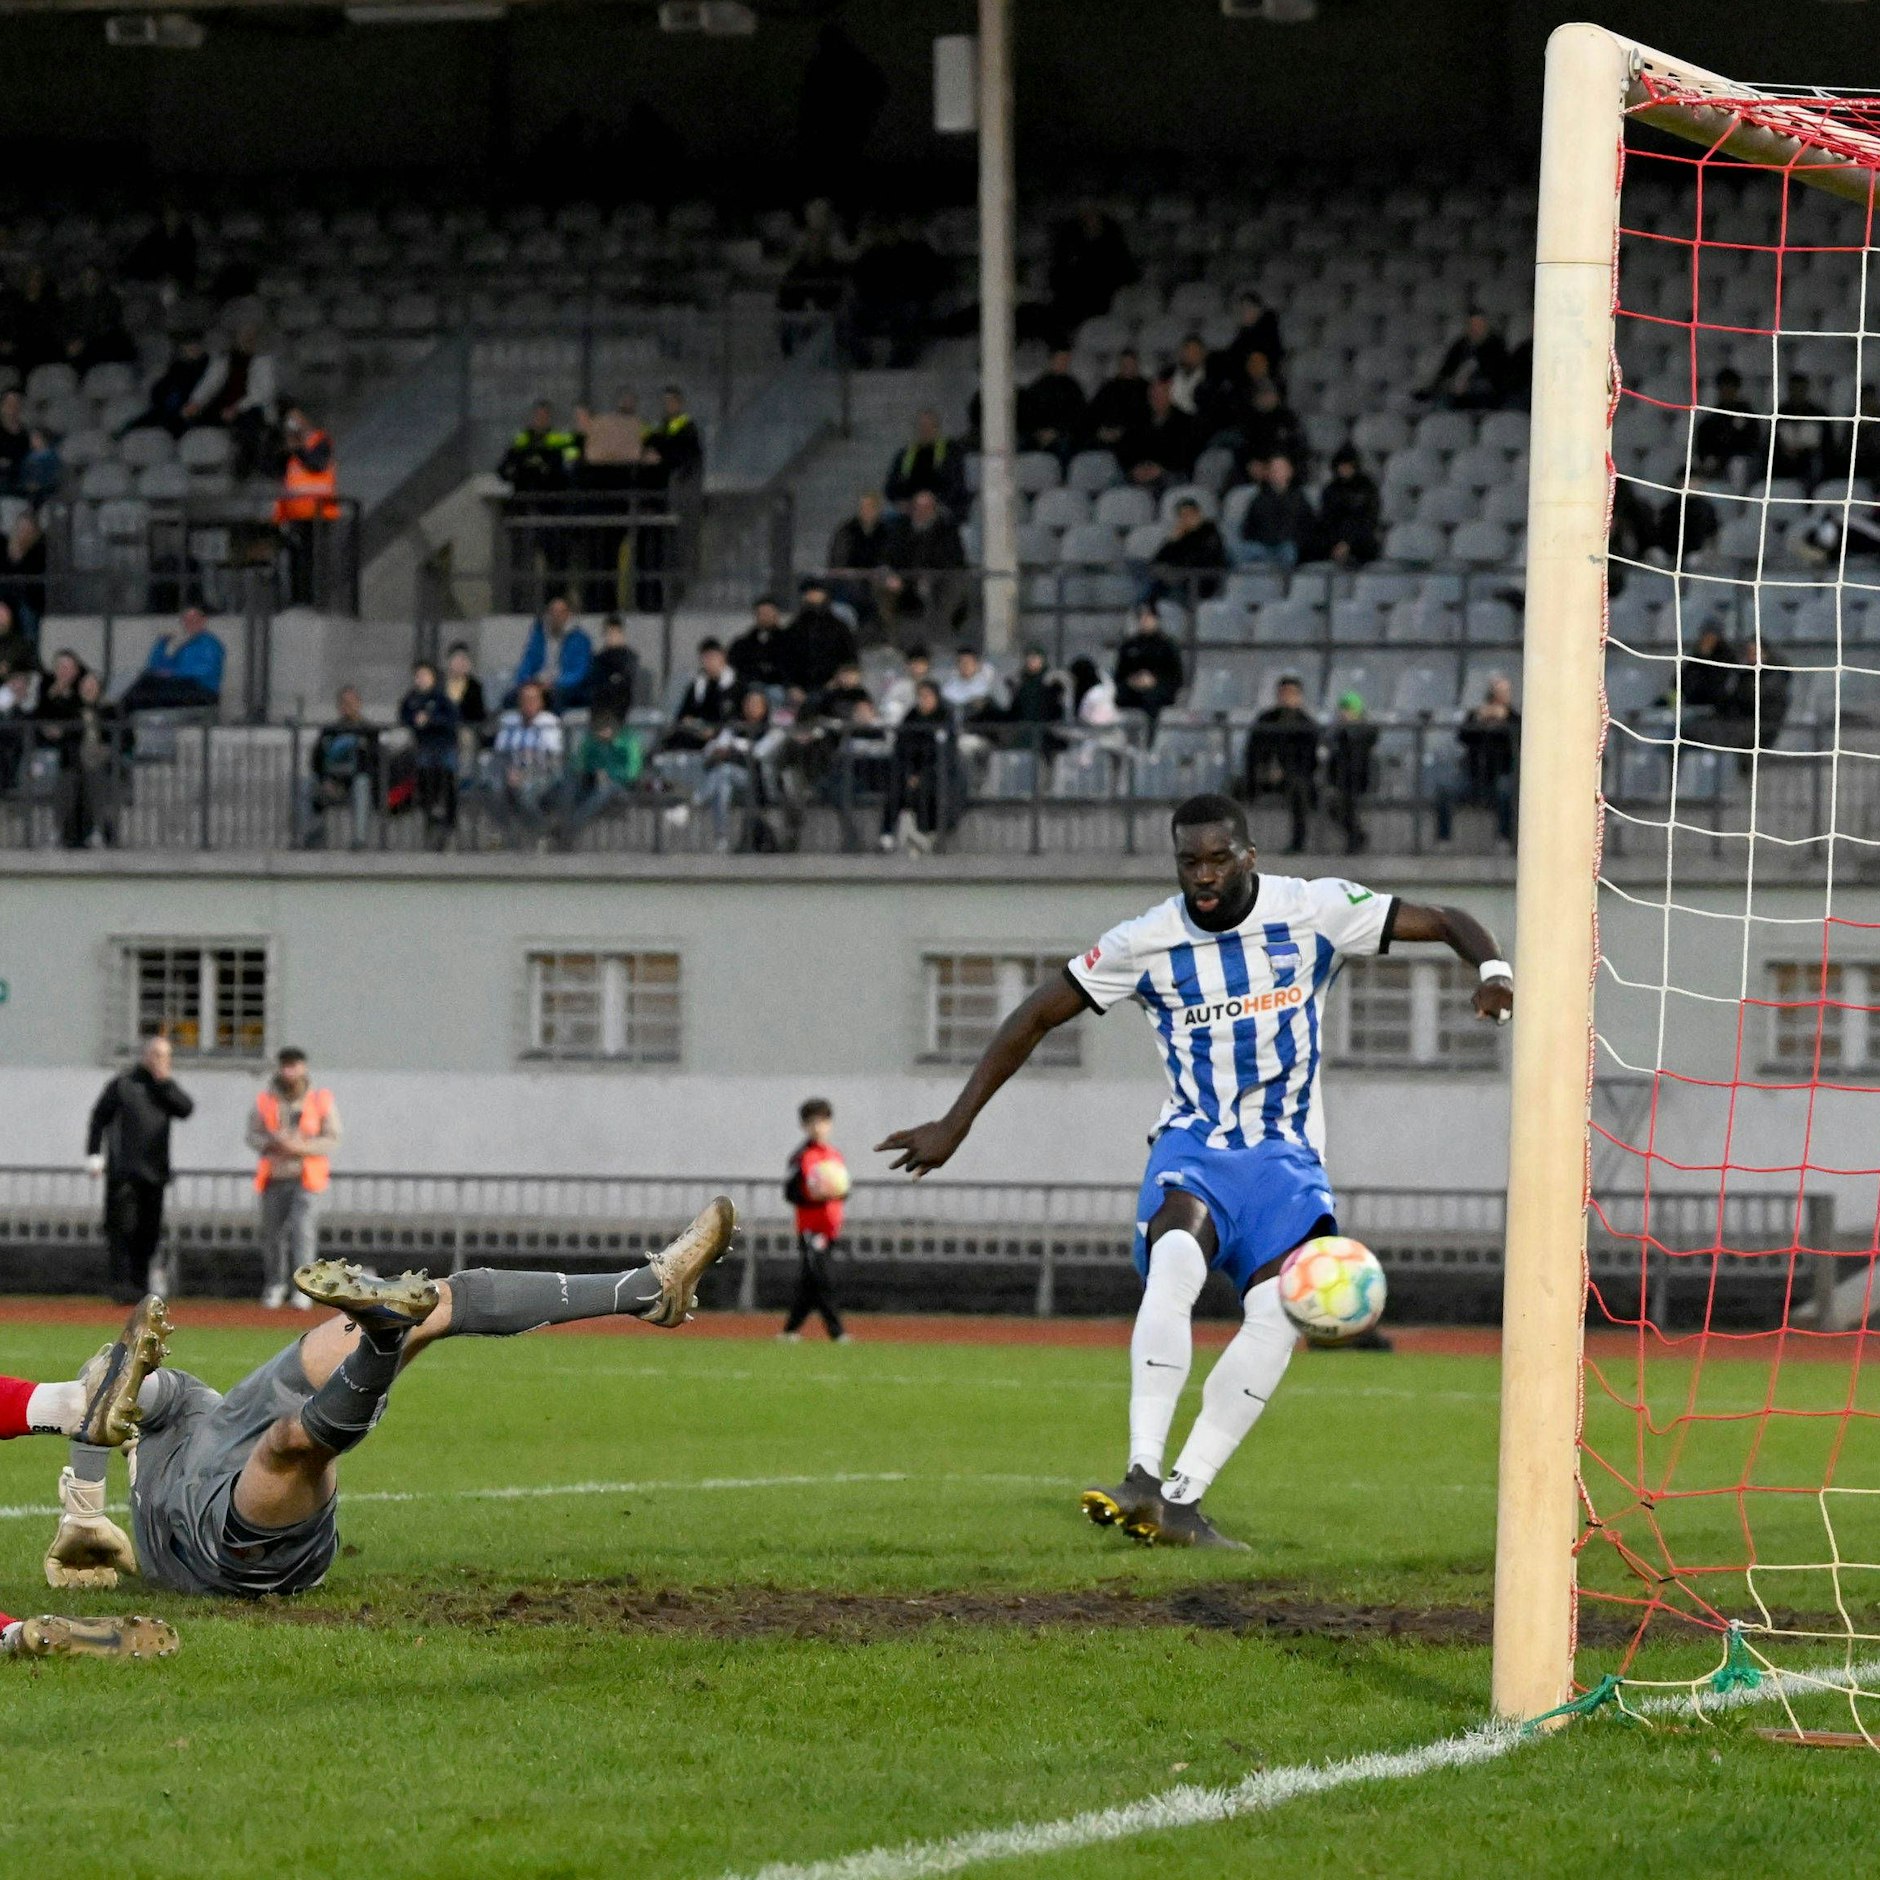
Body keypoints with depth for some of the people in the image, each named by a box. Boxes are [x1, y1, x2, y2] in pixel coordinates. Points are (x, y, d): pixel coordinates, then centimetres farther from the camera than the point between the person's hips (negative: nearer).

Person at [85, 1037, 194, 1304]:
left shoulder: (166, 1087, 14)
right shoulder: (123, 1084, 1)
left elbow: (186, 1109, -2)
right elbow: (99, 1118, 1)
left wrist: (165, 1081, -7)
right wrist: (94, 1155, -6)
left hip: (154, 1171, 5)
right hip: (123, 1170, -5)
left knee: (149, 1231, 5)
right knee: (123, 1228, -10)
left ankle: (140, 1284, 14)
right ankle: (121, 1284, -13)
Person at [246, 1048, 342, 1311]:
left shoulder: (321, 1100, 2)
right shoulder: (265, 1101, 7)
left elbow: (332, 1140, -1)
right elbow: (253, 1136, 7)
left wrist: (301, 1148, -16)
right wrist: (272, 1144, -15)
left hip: (306, 1178, -3)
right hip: (274, 1178, 3)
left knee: (303, 1229, -17)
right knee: (272, 1233, 4)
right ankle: (274, 1285, 19)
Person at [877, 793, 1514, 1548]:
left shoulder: (1313, 911, -5)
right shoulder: (1147, 942, -5)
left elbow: (1445, 921, 0)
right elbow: (1035, 1017, 3)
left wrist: (1492, 967, -23)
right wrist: (954, 1124, 1)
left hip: (1284, 1155, 1)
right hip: (1192, 1148, -1)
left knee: (1280, 1308, -26)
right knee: (1176, 1259, -35)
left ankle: (1181, 1499, -23)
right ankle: (1143, 1475, -39)